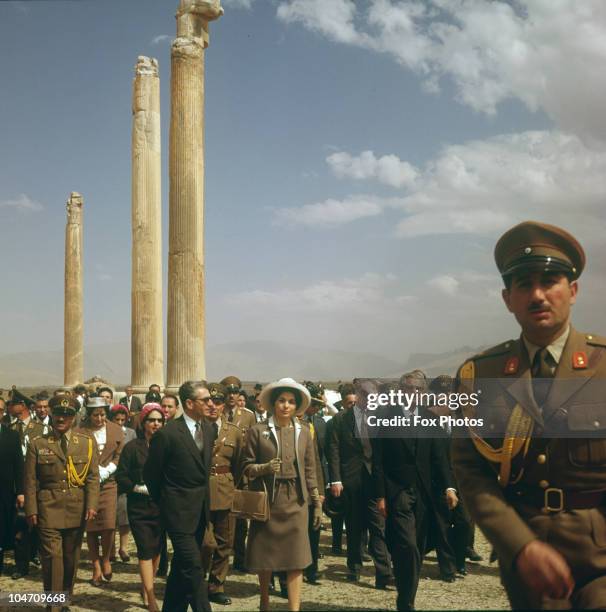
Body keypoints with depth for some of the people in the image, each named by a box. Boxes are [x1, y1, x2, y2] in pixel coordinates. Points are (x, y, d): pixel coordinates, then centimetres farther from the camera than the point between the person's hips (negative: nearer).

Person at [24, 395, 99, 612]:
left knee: (71, 557, 11)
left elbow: (93, 477, 2)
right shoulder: (37, 444, 3)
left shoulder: (87, 442, 5)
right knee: (52, 557, -7)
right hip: (48, 510, -2)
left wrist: (91, 505, -8)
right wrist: (31, 510, -3)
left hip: (77, 510, 2)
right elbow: (30, 480, 2)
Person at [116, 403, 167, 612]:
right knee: (146, 551, -6)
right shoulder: (132, 447, -3)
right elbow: (121, 477, -4)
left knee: (156, 549, 11)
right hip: (139, 507, -3)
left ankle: (146, 587, 31)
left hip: (161, 506, 3)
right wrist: (140, 488, -14)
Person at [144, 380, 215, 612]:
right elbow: (151, 474, -5)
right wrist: (163, 503, 6)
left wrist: (204, 499, 16)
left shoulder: (208, 429, 5)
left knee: (182, 566, 16)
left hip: (200, 510, 7)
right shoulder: (167, 434, -16)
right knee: (193, 566, -9)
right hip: (179, 511, -7)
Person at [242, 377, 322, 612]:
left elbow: (310, 471, 10)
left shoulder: (303, 433, 7)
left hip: (295, 502, 2)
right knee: (265, 556, 8)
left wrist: (317, 503, 8)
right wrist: (265, 468, -19)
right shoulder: (257, 431, -1)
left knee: (296, 558, -3)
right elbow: (246, 466, 0)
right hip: (267, 500, -1)